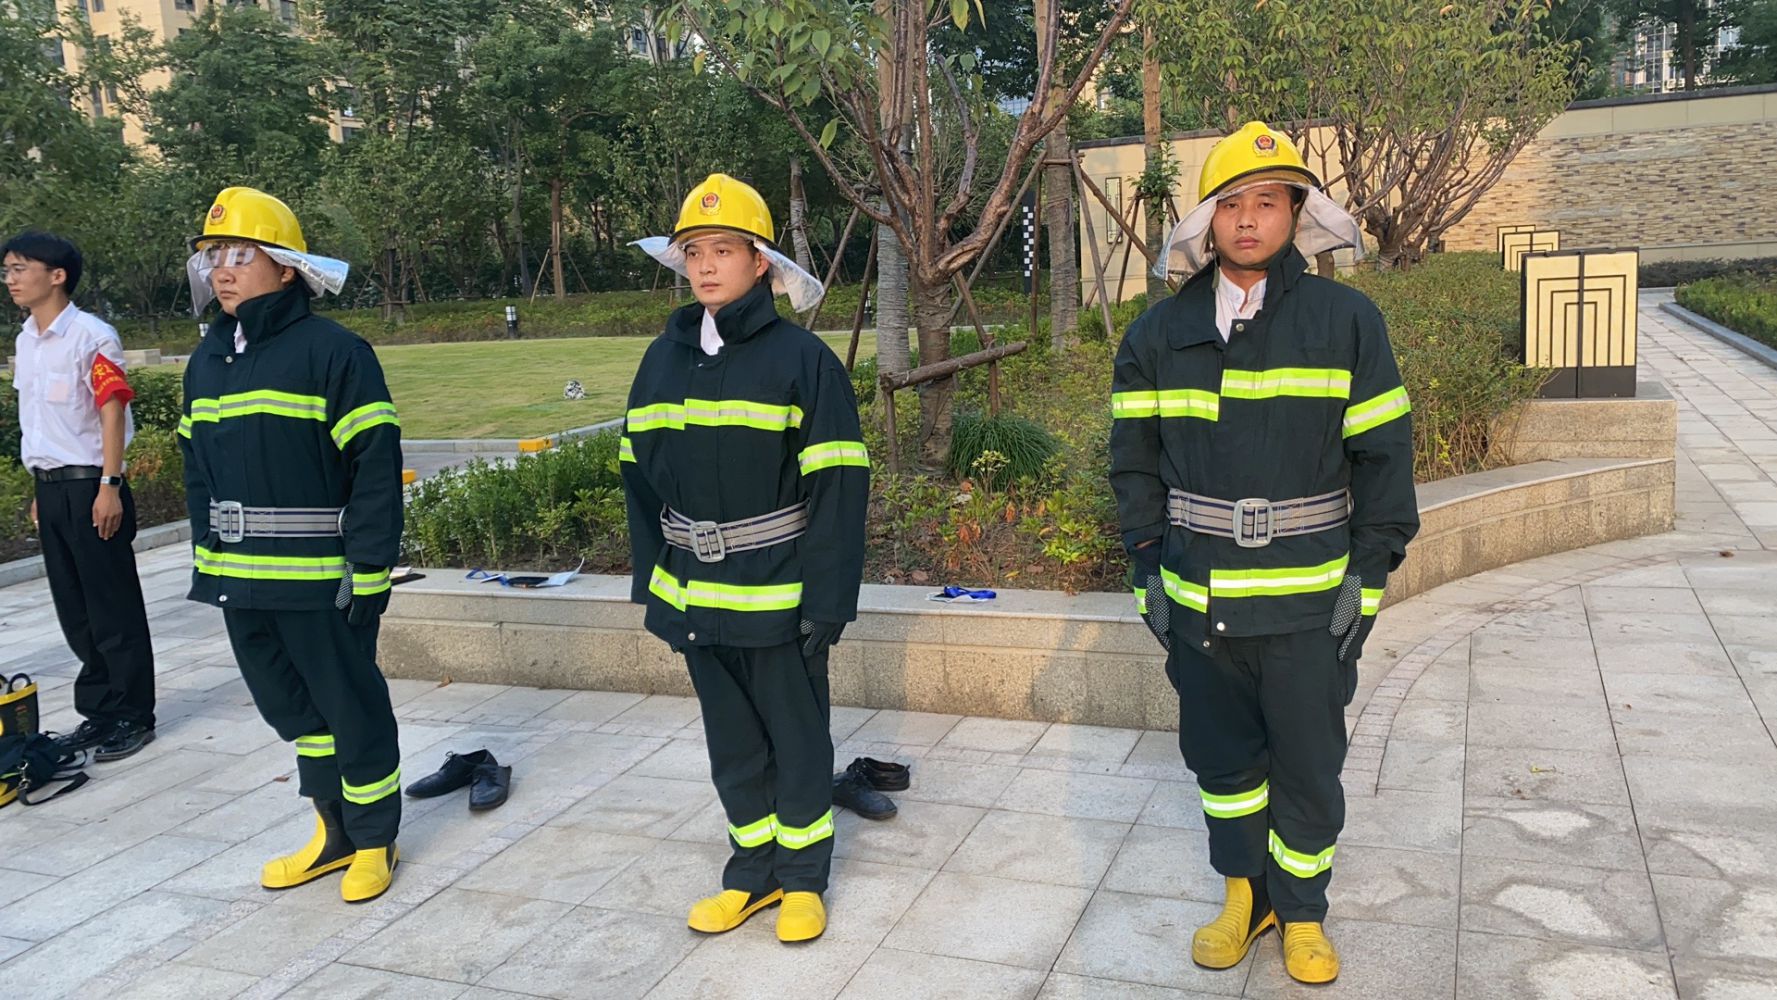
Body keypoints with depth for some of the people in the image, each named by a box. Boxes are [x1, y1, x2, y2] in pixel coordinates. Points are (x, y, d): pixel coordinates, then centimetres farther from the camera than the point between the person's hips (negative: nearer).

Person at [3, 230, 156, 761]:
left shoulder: (90, 335, -10)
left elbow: (113, 412, -13)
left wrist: (109, 486, -18)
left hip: (89, 485, -8)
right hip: (50, 488, 8)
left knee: (114, 608, -1)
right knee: (74, 610, 12)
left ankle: (133, 716, 9)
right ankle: (99, 710, 23)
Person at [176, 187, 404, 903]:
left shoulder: (333, 351, -12)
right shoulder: (206, 360, 11)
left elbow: (376, 464, -14)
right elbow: (197, 467, 19)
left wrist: (368, 564, -17)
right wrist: (208, 556, 13)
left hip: (321, 576, -7)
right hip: (241, 578, 8)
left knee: (351, 706, 4)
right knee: (287, 703, 16)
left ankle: (374, 839, 22)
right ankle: (334, 832, 32)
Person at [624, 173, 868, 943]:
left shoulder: (801, 358, -11)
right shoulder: (663, 358, 5)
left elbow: (838, 490, -14)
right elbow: (639, 476, 10)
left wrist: (827, 598, -17)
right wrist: (651, 579, 6)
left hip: (778, 600, -5)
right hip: (696, 599, 5)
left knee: (797, 743, 10)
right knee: (732, 748, 17)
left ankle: (802, 875, 28)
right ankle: (753, 871, 33)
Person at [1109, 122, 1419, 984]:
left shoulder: (1346, 320, -3)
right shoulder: (1160, 332, 3)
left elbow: (1382, 455, -1)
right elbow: (1134, 458, 8)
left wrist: (1368, 574, -4)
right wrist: (1147, 568, 4)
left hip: (1309, 602, -2)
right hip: (1198, 599, 2)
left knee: (1308, 772, 8)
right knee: (1220, 758, 15)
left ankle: (1301, 913, 29)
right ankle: (1244, 896, 35)